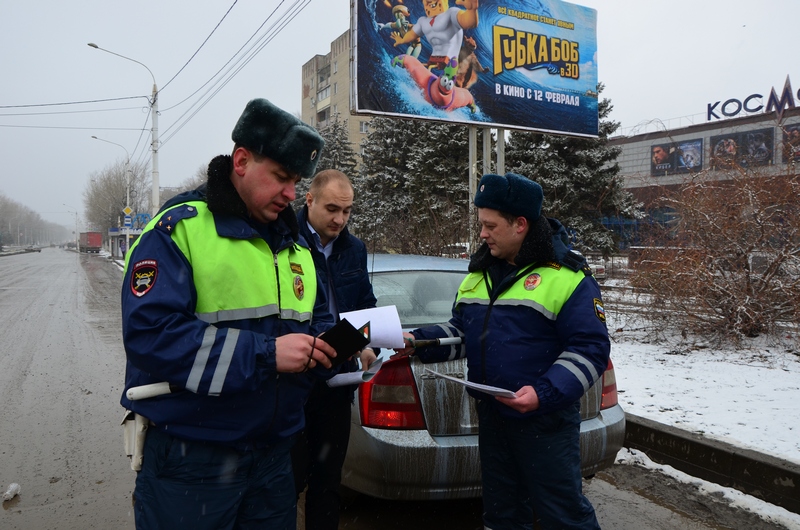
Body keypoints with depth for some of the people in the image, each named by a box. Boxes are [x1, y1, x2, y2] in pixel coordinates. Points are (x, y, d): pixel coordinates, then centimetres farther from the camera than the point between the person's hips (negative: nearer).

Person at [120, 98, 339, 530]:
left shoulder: (296, 245, 10)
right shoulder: (179, 230, -13)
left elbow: (317, 322, 16)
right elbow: (149, 333, -24)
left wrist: (333, 348, -9)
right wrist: (264, 354, -28)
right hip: (189, 460, -6)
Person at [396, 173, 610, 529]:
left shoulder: (568, 278, -14)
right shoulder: (479, 274, 8)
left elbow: (590, 349, -16)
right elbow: (461, 332, 15)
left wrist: (545, 393, -27)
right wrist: (418, 342, 0)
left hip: (544, 419, -6)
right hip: (491, 417, 7)